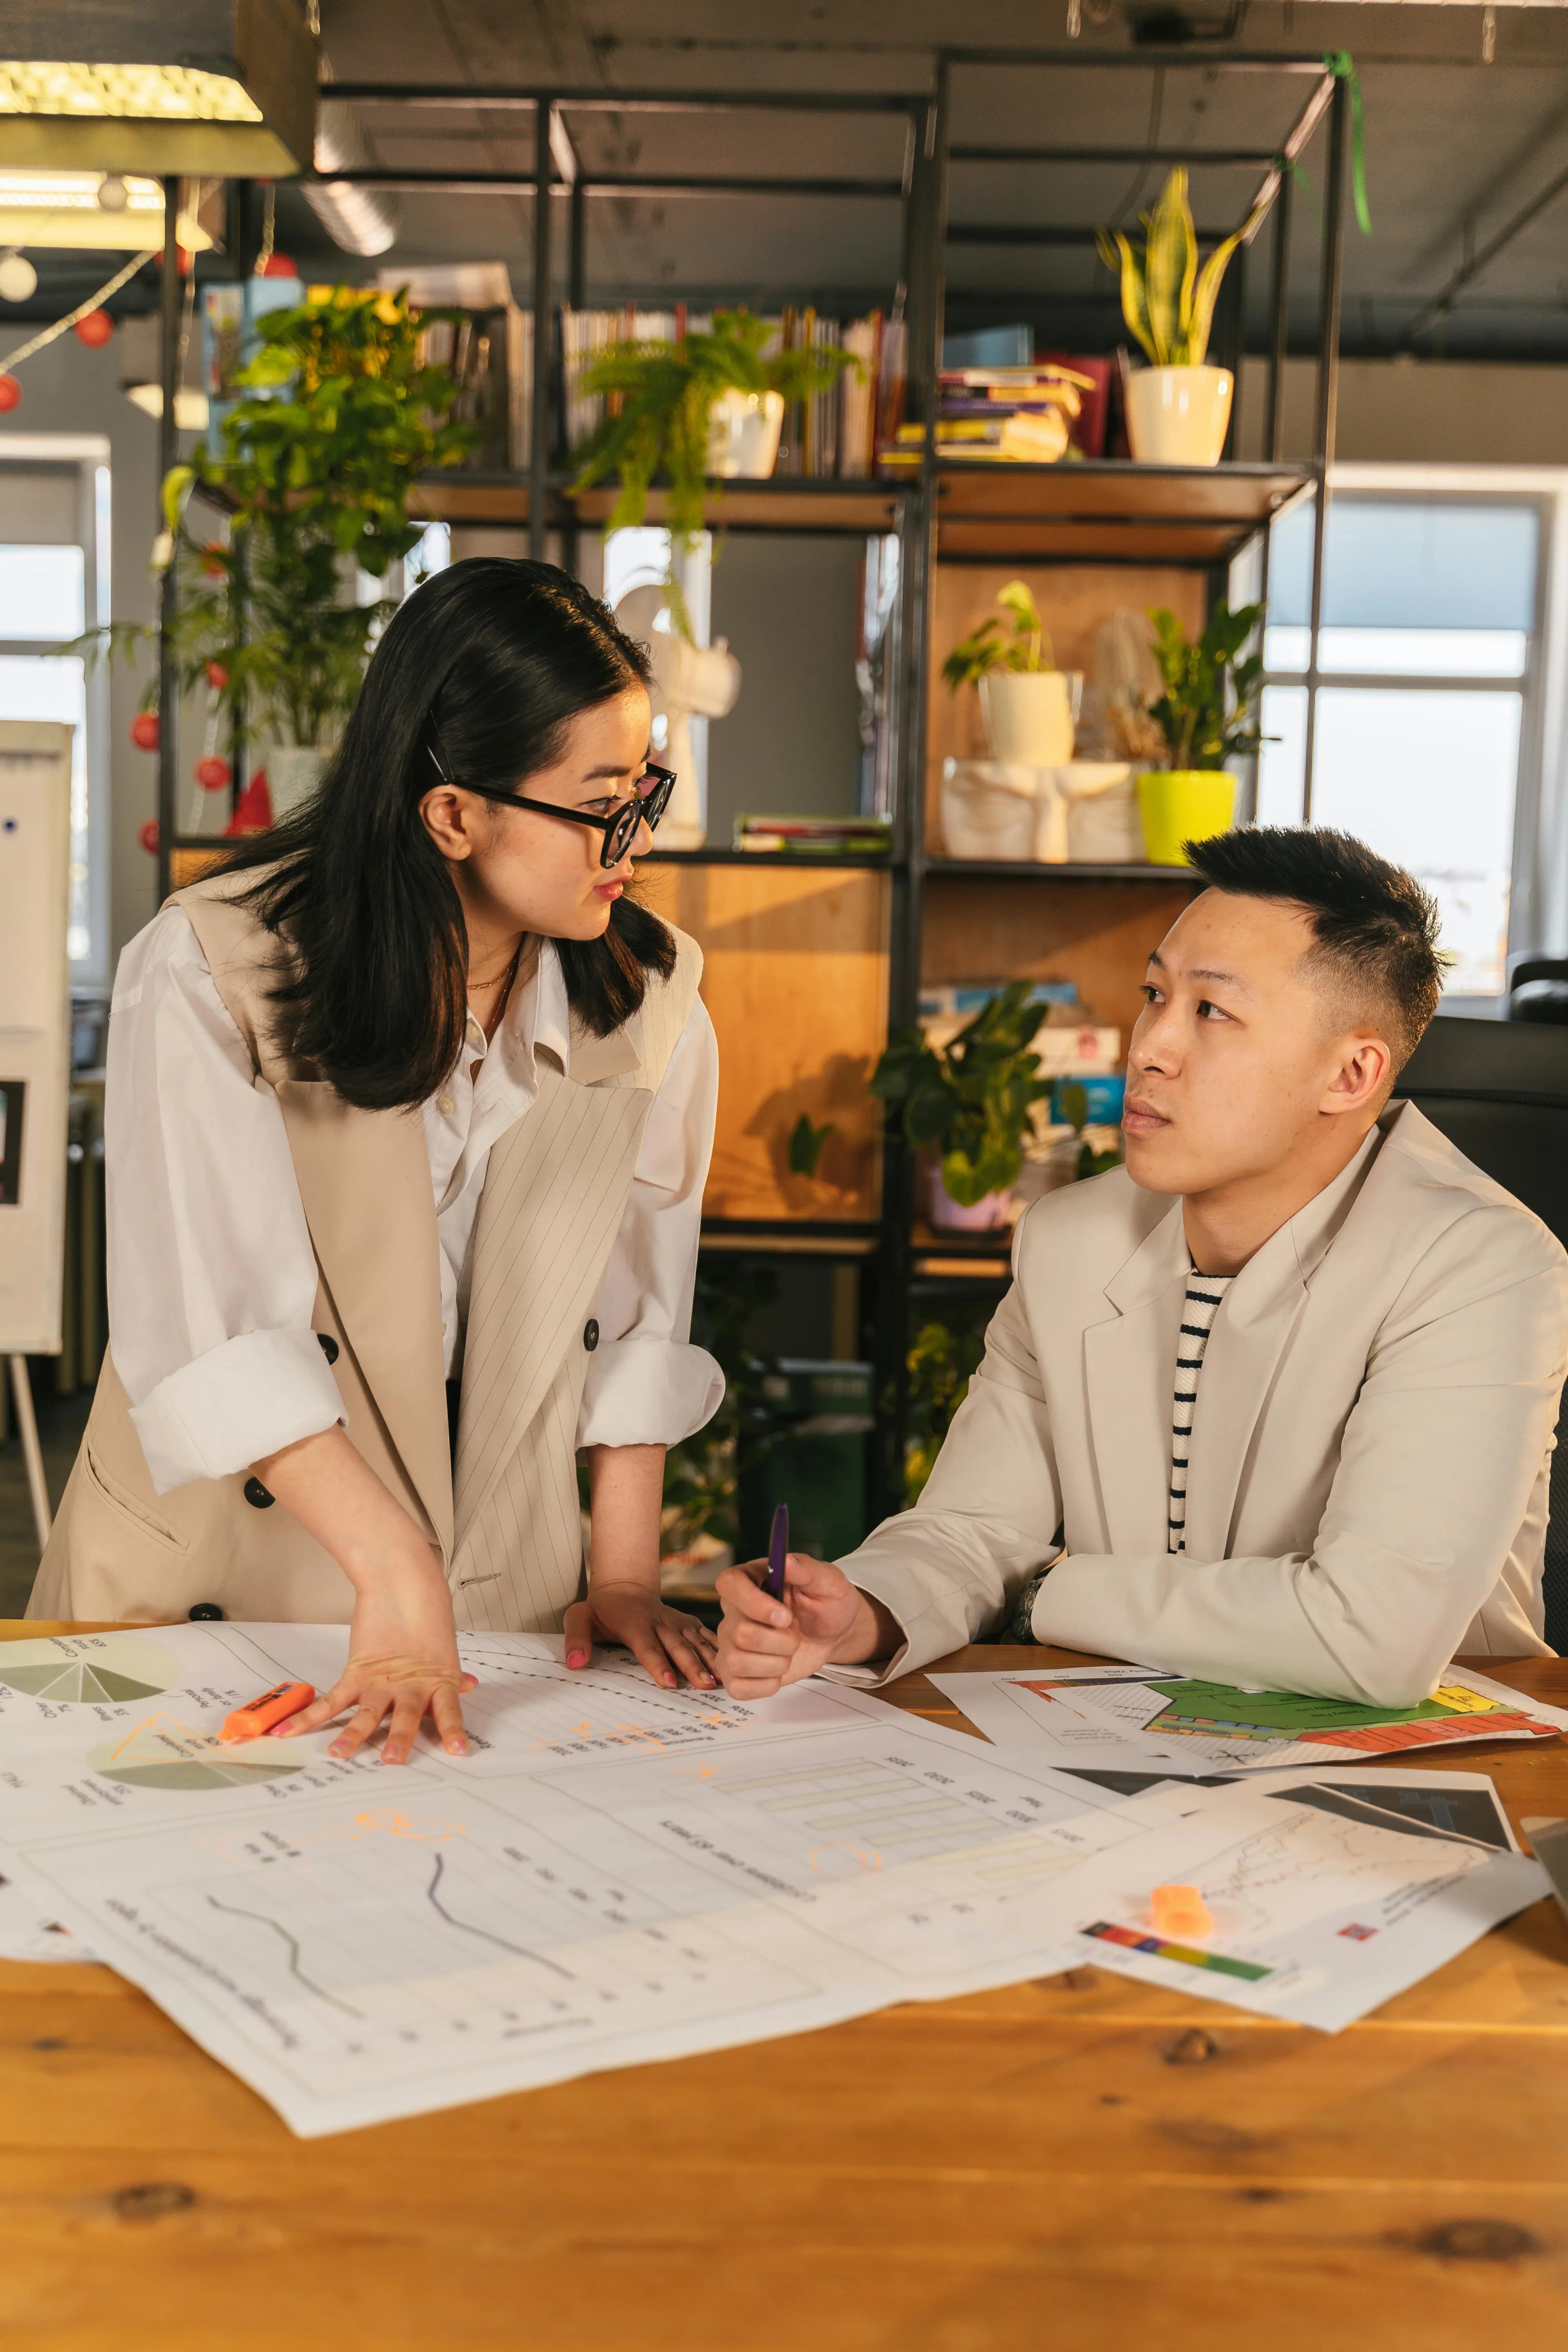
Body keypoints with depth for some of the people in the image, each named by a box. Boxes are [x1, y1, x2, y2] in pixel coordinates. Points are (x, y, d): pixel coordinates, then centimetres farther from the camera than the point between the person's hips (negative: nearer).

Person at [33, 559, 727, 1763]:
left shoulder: (649, 996, -3)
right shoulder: (206, 975, -15)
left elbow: (637, 1306, 4)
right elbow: (214, 1324, -22)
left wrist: (627, 1575, 3)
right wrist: (392, 1566, -29)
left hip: (500, 1592, 2)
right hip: (211, 1575, -1)